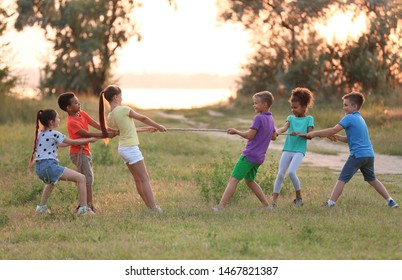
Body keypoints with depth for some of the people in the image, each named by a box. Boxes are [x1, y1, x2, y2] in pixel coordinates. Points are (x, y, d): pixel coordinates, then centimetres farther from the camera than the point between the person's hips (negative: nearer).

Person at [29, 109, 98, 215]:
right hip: (49, 165, -9)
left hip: (39, 167, 9)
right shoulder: (54, 134, -6)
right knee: (81, 178, -8)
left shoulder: (40, 134, 18)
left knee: (51, 181, 44)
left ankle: (42, 207, 47)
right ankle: (83, 208, -11)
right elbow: (73, 142, 0)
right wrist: (89, 140, 12)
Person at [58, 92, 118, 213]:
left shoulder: (82, 114, 6)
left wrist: (113, 131, -10)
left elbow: (96, 125, 1)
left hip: (86, 151, 9)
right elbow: (87, 134, -21)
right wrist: (106, 135, -23)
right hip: (79, 152, -9)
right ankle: (90, 205, -10)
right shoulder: (71, 122, -20)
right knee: (87, 179, -11)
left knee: (88, 179, 13)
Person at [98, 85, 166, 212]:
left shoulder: (110, 117, 9)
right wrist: (158, 127, 10)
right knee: (145, 178, -6)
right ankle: (153, 208, -8)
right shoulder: (124, 109, -15)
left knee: (138, 179, 13)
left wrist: (147, 129, 24)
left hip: (123, 148, 8)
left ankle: (150, 205, 18)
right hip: (131, 148, -8)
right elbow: (143, 118, -4)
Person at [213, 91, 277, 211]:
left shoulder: (259, 118, -14)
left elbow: (250, 136, -17)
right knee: (249, 181, 23)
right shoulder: (271, 119, 11)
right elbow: (273, 137, 23)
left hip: (249, 155, -9)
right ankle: (267, 205, 19)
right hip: (259, 157, 9)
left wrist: (236, 131, -5)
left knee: (233, 179, -10)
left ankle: (220, 207, -16)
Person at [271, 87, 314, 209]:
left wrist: (299, 133, -21)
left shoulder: (309, 119, 5)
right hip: (287, 149, 4)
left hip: (299, 150, -4)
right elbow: (284, 127, -7)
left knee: (291, 172, -21)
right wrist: (277, 131, -29)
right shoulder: (291, 118, 13)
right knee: (280, 173, -4)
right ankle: (274, 202, 0)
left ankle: (299, 197, 0)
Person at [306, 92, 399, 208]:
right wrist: (338, 138, 8)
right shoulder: (360, 119, 21)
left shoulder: (349, 117, -7)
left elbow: (334, 130, -15)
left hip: (357, 154, -8)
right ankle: (390, 201, 21)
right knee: (372, 179, 22)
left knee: (342, 179, -8)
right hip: (369, 154, 8)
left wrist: (315, 133, -10)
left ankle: (331, 203, -15)